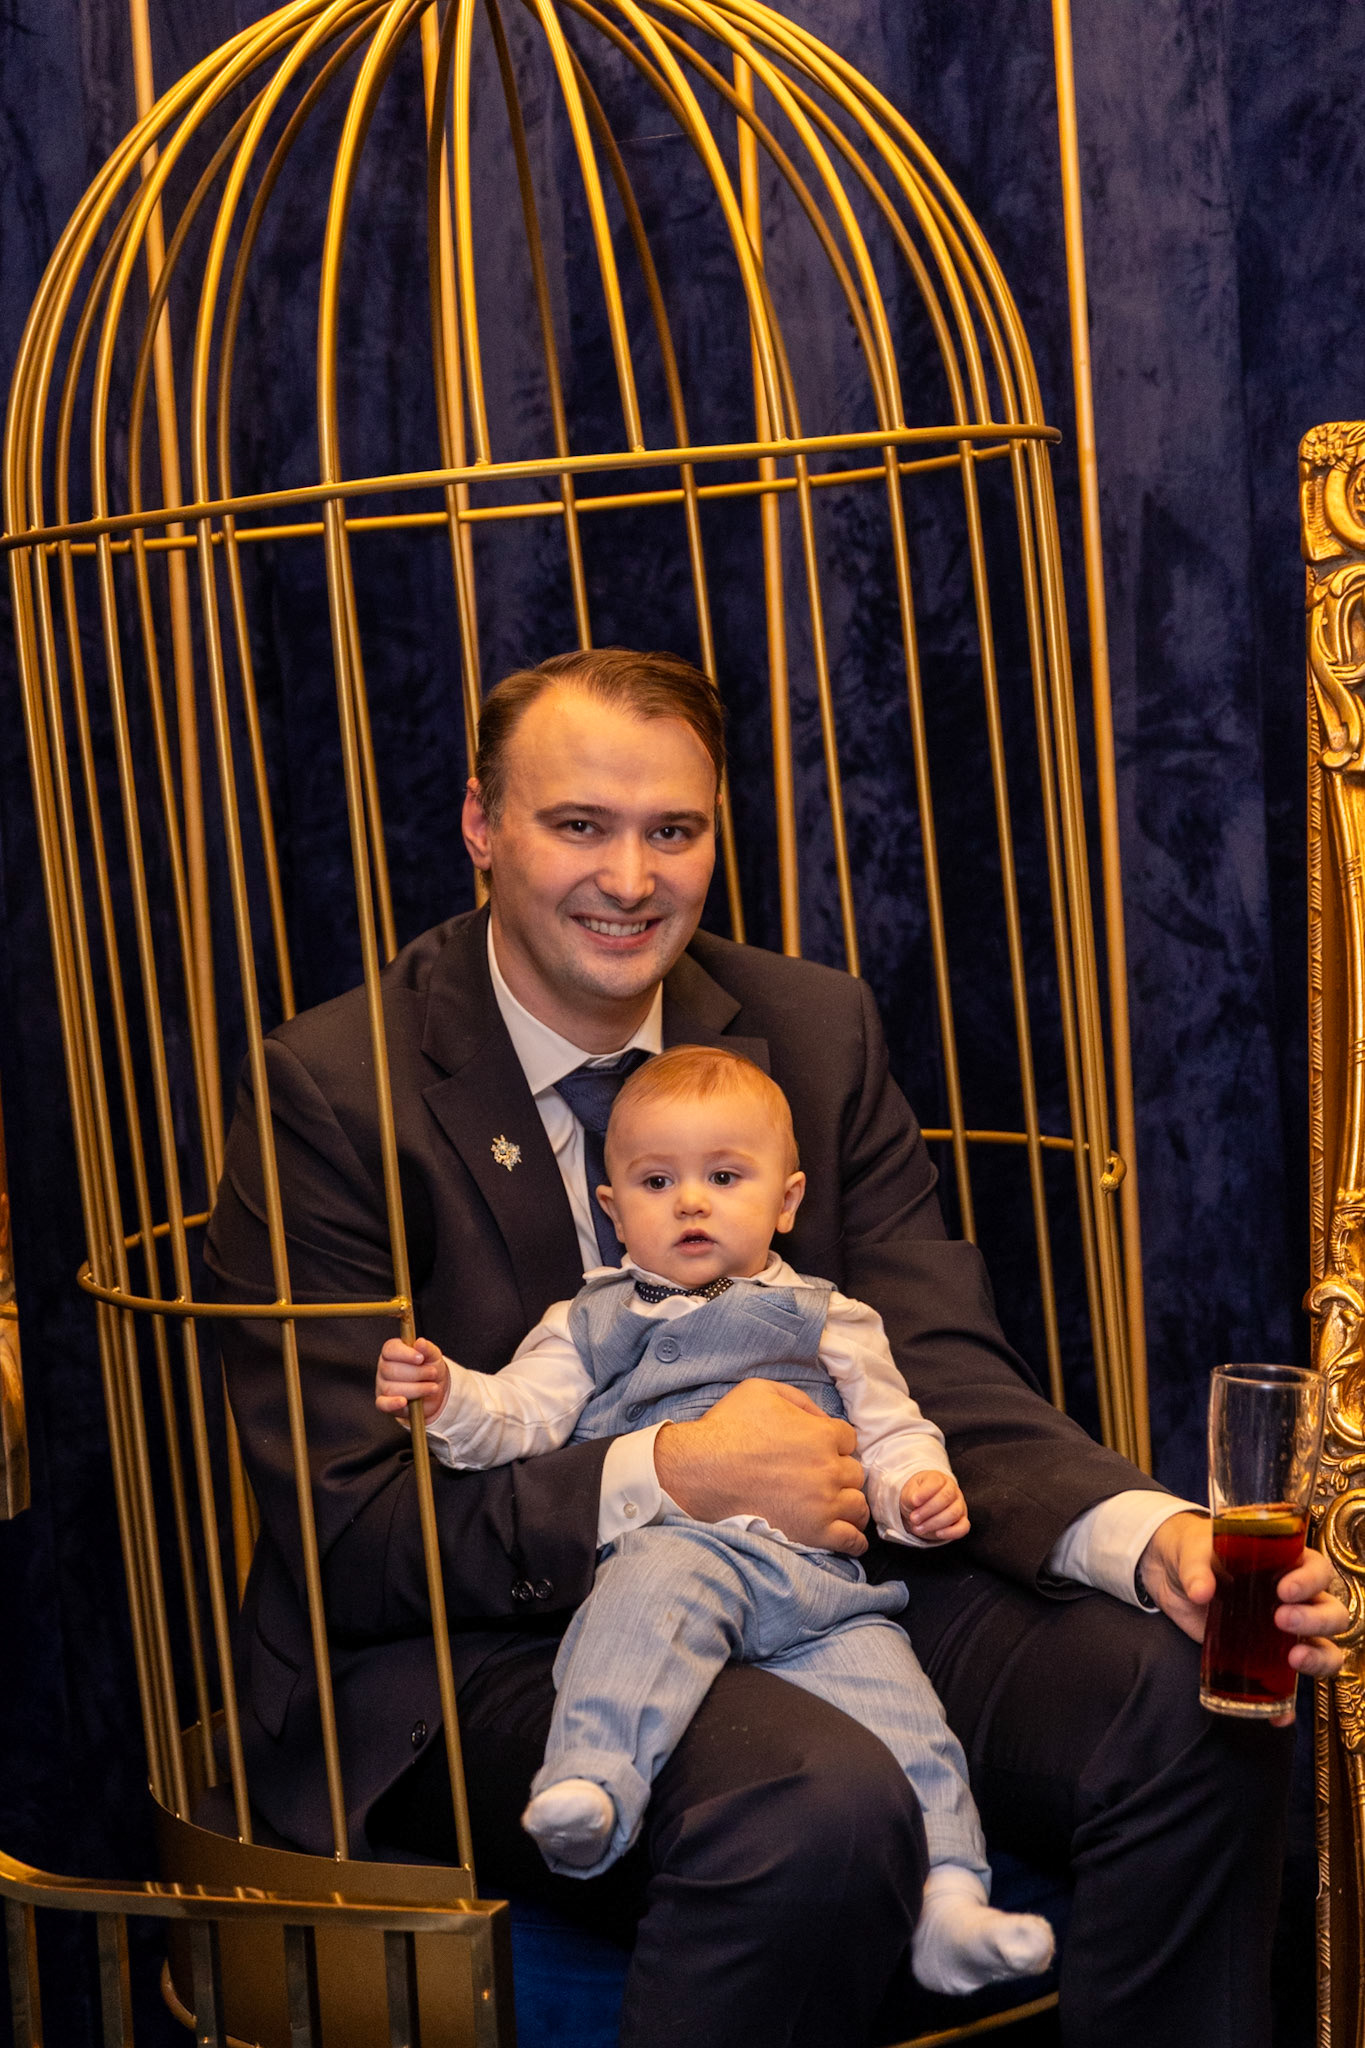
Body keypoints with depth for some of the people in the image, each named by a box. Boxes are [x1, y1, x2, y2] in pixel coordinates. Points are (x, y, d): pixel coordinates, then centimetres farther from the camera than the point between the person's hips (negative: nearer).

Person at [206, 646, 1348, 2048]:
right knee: (822, 1808, -34)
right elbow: (344, 1527, -13)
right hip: (475, 1649, -5)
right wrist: (668, 1477, -25)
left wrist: (1152, 1538, -21)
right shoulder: (332, 1090, -10)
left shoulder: (816, 1031, 5)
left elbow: (938, 1372, -1)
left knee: (1193, 1708, -16)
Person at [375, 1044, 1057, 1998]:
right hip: (673, 1545, -2)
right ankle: (590, 1791, -50)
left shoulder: (834, 1323, 28)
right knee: (654, 1594, -37)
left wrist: (921, 1488, 1)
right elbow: (520, 1414, 13)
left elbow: (891, 1434, 23)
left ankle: (950, 1905, -18)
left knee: (893, 1700, -19)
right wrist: (448, 1397, -8)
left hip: (821, 1570, 3)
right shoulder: (593, 1324, 25)